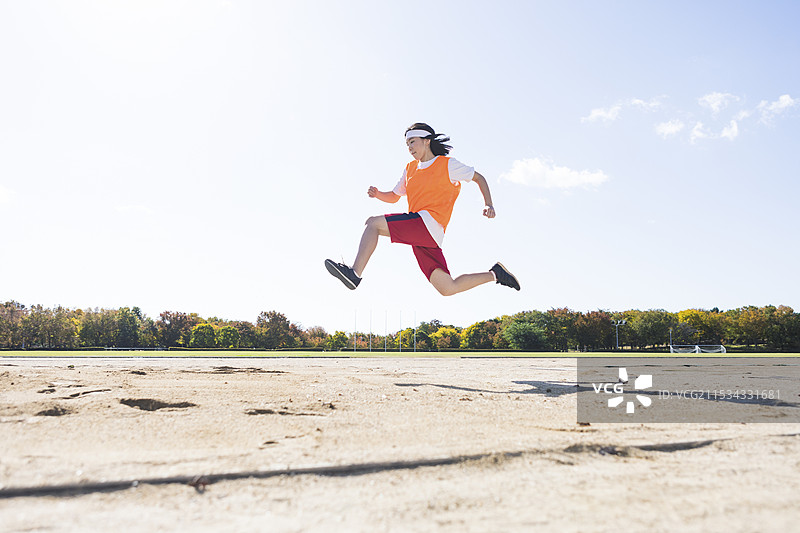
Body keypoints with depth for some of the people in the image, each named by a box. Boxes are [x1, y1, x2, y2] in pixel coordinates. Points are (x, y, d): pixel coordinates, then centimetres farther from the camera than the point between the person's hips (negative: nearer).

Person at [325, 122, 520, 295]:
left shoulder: (447, 164, 6)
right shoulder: (410, 169, 24)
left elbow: (479, 178, 14)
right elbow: (394, 196, 31)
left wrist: (489, 205, 0)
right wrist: (377, 194, 9)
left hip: (429, 223, -7)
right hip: (418, 234, 7)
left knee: (373, 223, -17)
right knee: (448, 288, -1)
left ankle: (354, 273, -27)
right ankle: (495, 274, 13)